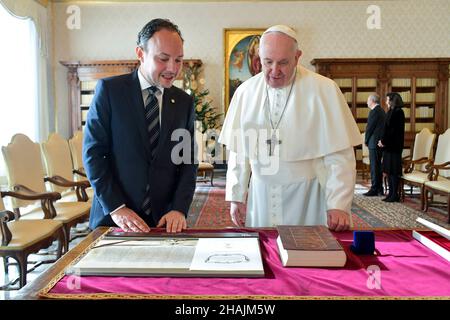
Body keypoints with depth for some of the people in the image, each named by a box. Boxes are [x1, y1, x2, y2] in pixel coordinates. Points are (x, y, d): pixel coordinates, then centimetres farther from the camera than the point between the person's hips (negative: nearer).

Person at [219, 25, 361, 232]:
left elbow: (339, 155, -7)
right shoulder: (245, 92, 2)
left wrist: (339, 206, -12)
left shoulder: (324, 90, -6)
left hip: (308, 198, -2)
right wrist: (236, 196, 5)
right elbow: (238, 152, 7)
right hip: (260, 197, 2)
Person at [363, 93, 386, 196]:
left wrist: (366, 140, -1)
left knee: (374, 166, -5)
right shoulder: (381, 110, 15)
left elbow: (370, 127, -14)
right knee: (378, 166, 13)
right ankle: (379, 189, 18)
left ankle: (374, 189, -2)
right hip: (380, 142, 10)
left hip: (374, 142, -10)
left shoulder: (374, 111, -14)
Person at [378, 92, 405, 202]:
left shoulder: (398, 112, -12)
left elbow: (393, 130, -17)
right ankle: (391, 193, 17)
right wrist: (383, 141, 4)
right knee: (389, 170, 11)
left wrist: (384, 141, -12)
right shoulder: (391, 111, 14)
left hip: (394, 146, -9)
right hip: (389, 145, 9)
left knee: (393, 170, -4)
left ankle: (395, 194, 2)